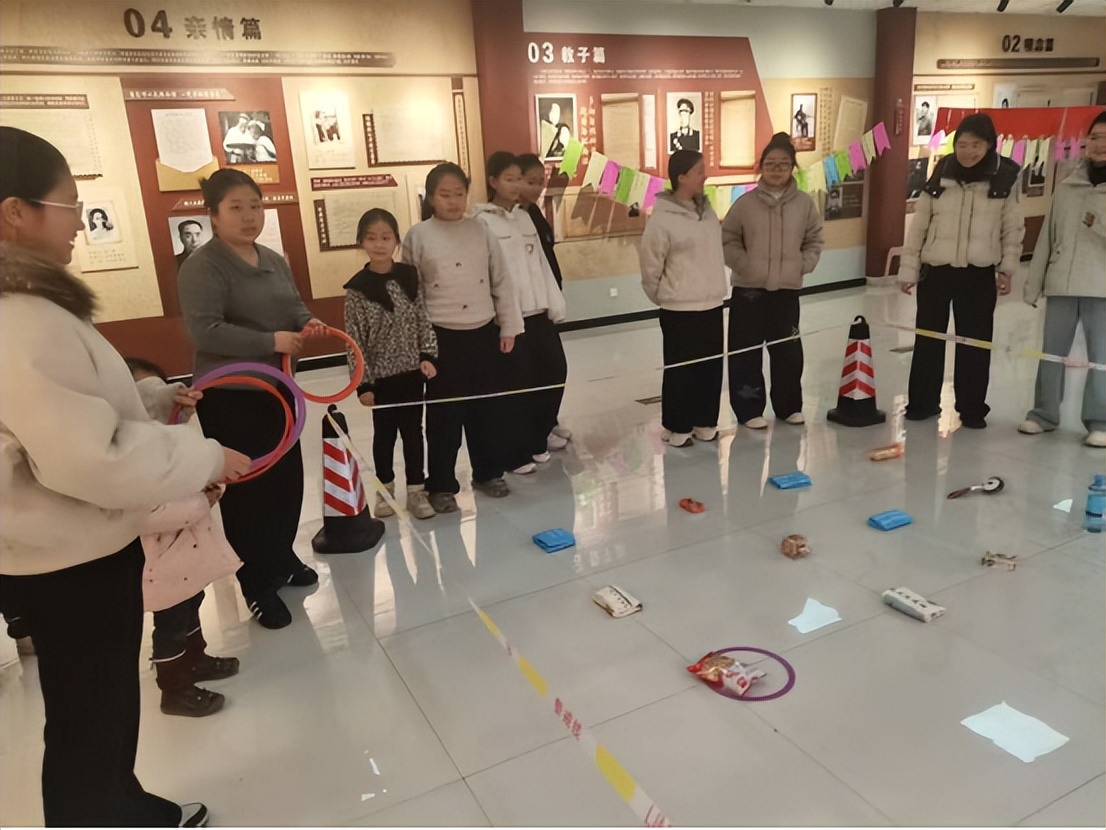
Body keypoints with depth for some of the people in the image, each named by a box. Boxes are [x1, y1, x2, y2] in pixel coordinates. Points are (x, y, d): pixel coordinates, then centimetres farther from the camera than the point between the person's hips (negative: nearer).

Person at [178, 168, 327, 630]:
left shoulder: (274, 261, 9)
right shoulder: (202, 267, -15)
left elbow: (293, 305, 18)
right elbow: (204, 330, -24)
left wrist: (307, 322, -5)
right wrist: (270, 341, -26)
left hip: (275, 387, 8)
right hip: (229, 395, -8)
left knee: (289, 476, 15)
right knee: (247, 487, -1)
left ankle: (282, 557, 36)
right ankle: (257, 585, 14)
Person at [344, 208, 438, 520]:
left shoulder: (410, 276, -1)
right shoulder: (357, 288, -10)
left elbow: (424, 320, 4)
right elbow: (355, 340, -9)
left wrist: (428, 356, -6)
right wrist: (363, 382, -10)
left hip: (412, 370, 2)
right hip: (381, 375, -2)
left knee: (413, 430, 10)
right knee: (384, 433, 11)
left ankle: (416, 491, 22)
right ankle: (385, 489, 29)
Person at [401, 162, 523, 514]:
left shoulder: (481, 231, 5)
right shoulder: (417, 236, -2)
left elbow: (501, 282, 7)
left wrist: (508, 326, 4)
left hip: (484, 332, 3)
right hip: (442, 336, -2)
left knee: (486, 409, 13)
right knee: (444, 414, 4)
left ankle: (488, 472, 31)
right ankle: (441, 485, 18)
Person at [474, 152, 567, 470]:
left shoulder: (525, 217, 15)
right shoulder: (483, 221, -5)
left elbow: (542, 263, 15)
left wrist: (555, 304, 9)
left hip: (539, 311, 7)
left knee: (555, 371, 8)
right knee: (518, 384, -3)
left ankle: (537, 439, 26)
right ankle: (516, 454, 11)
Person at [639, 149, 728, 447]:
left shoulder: (706, 208, 6)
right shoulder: (662, 218, -16)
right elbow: (650, 265, -10)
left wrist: (713, 288, 14)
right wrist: (661, 296, 1)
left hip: (712, 304, 7)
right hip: (679, 309, -7)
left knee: (711, 368, 13)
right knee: (681, 370, 3)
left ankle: (705, 422, 27)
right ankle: (677, 427, 17)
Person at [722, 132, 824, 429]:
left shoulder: (804, 203, 0)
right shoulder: (746, 203, -6)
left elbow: (814, 241, 9)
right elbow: (728, 240, -1)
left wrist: (803, 265, -4)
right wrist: (744, 265, -11)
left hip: (787, 289, 2)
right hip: (748, 288, -2)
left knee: (789, 350, 11)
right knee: (747, 352, 1)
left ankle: (788, 406, 28)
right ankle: (749, 410, 14)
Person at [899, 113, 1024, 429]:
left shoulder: (1006, 178, -2)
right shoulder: (940, 175, 0)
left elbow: (1013, 228, 3)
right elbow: (919, 224, 2)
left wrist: (1007, 268, -4)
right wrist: (908, 269, 1)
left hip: (979, 274, -1)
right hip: (935, 270, 1)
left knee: (975, 342, 6)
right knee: (928, 339, 8)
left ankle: (972, 408, 19)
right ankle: (922, 402, 21)